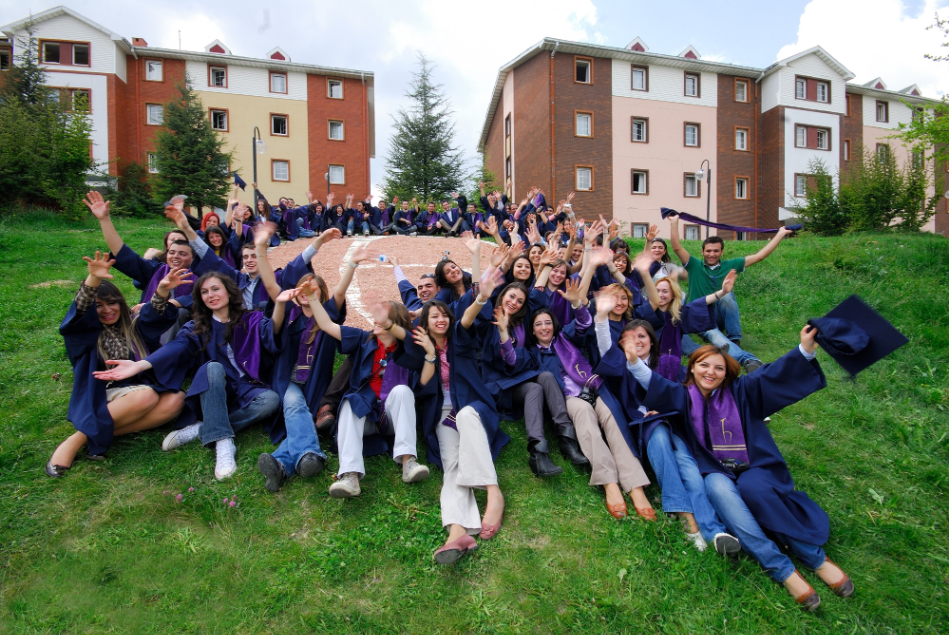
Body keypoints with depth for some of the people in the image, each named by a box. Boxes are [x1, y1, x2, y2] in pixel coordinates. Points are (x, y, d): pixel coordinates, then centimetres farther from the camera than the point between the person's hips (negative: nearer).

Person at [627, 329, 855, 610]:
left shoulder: (740, 392, 8)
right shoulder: (683, 396, 5)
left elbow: (774, 375, -6)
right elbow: (655, 386, -15)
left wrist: (805, 350, -22)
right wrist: (634, 362, -34)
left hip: (754, 468, 1)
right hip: (715, 472, 0)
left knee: (751, 487, -33)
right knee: (719, 489, -33)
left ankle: (816, 558, -17)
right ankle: (783, 571, -33)